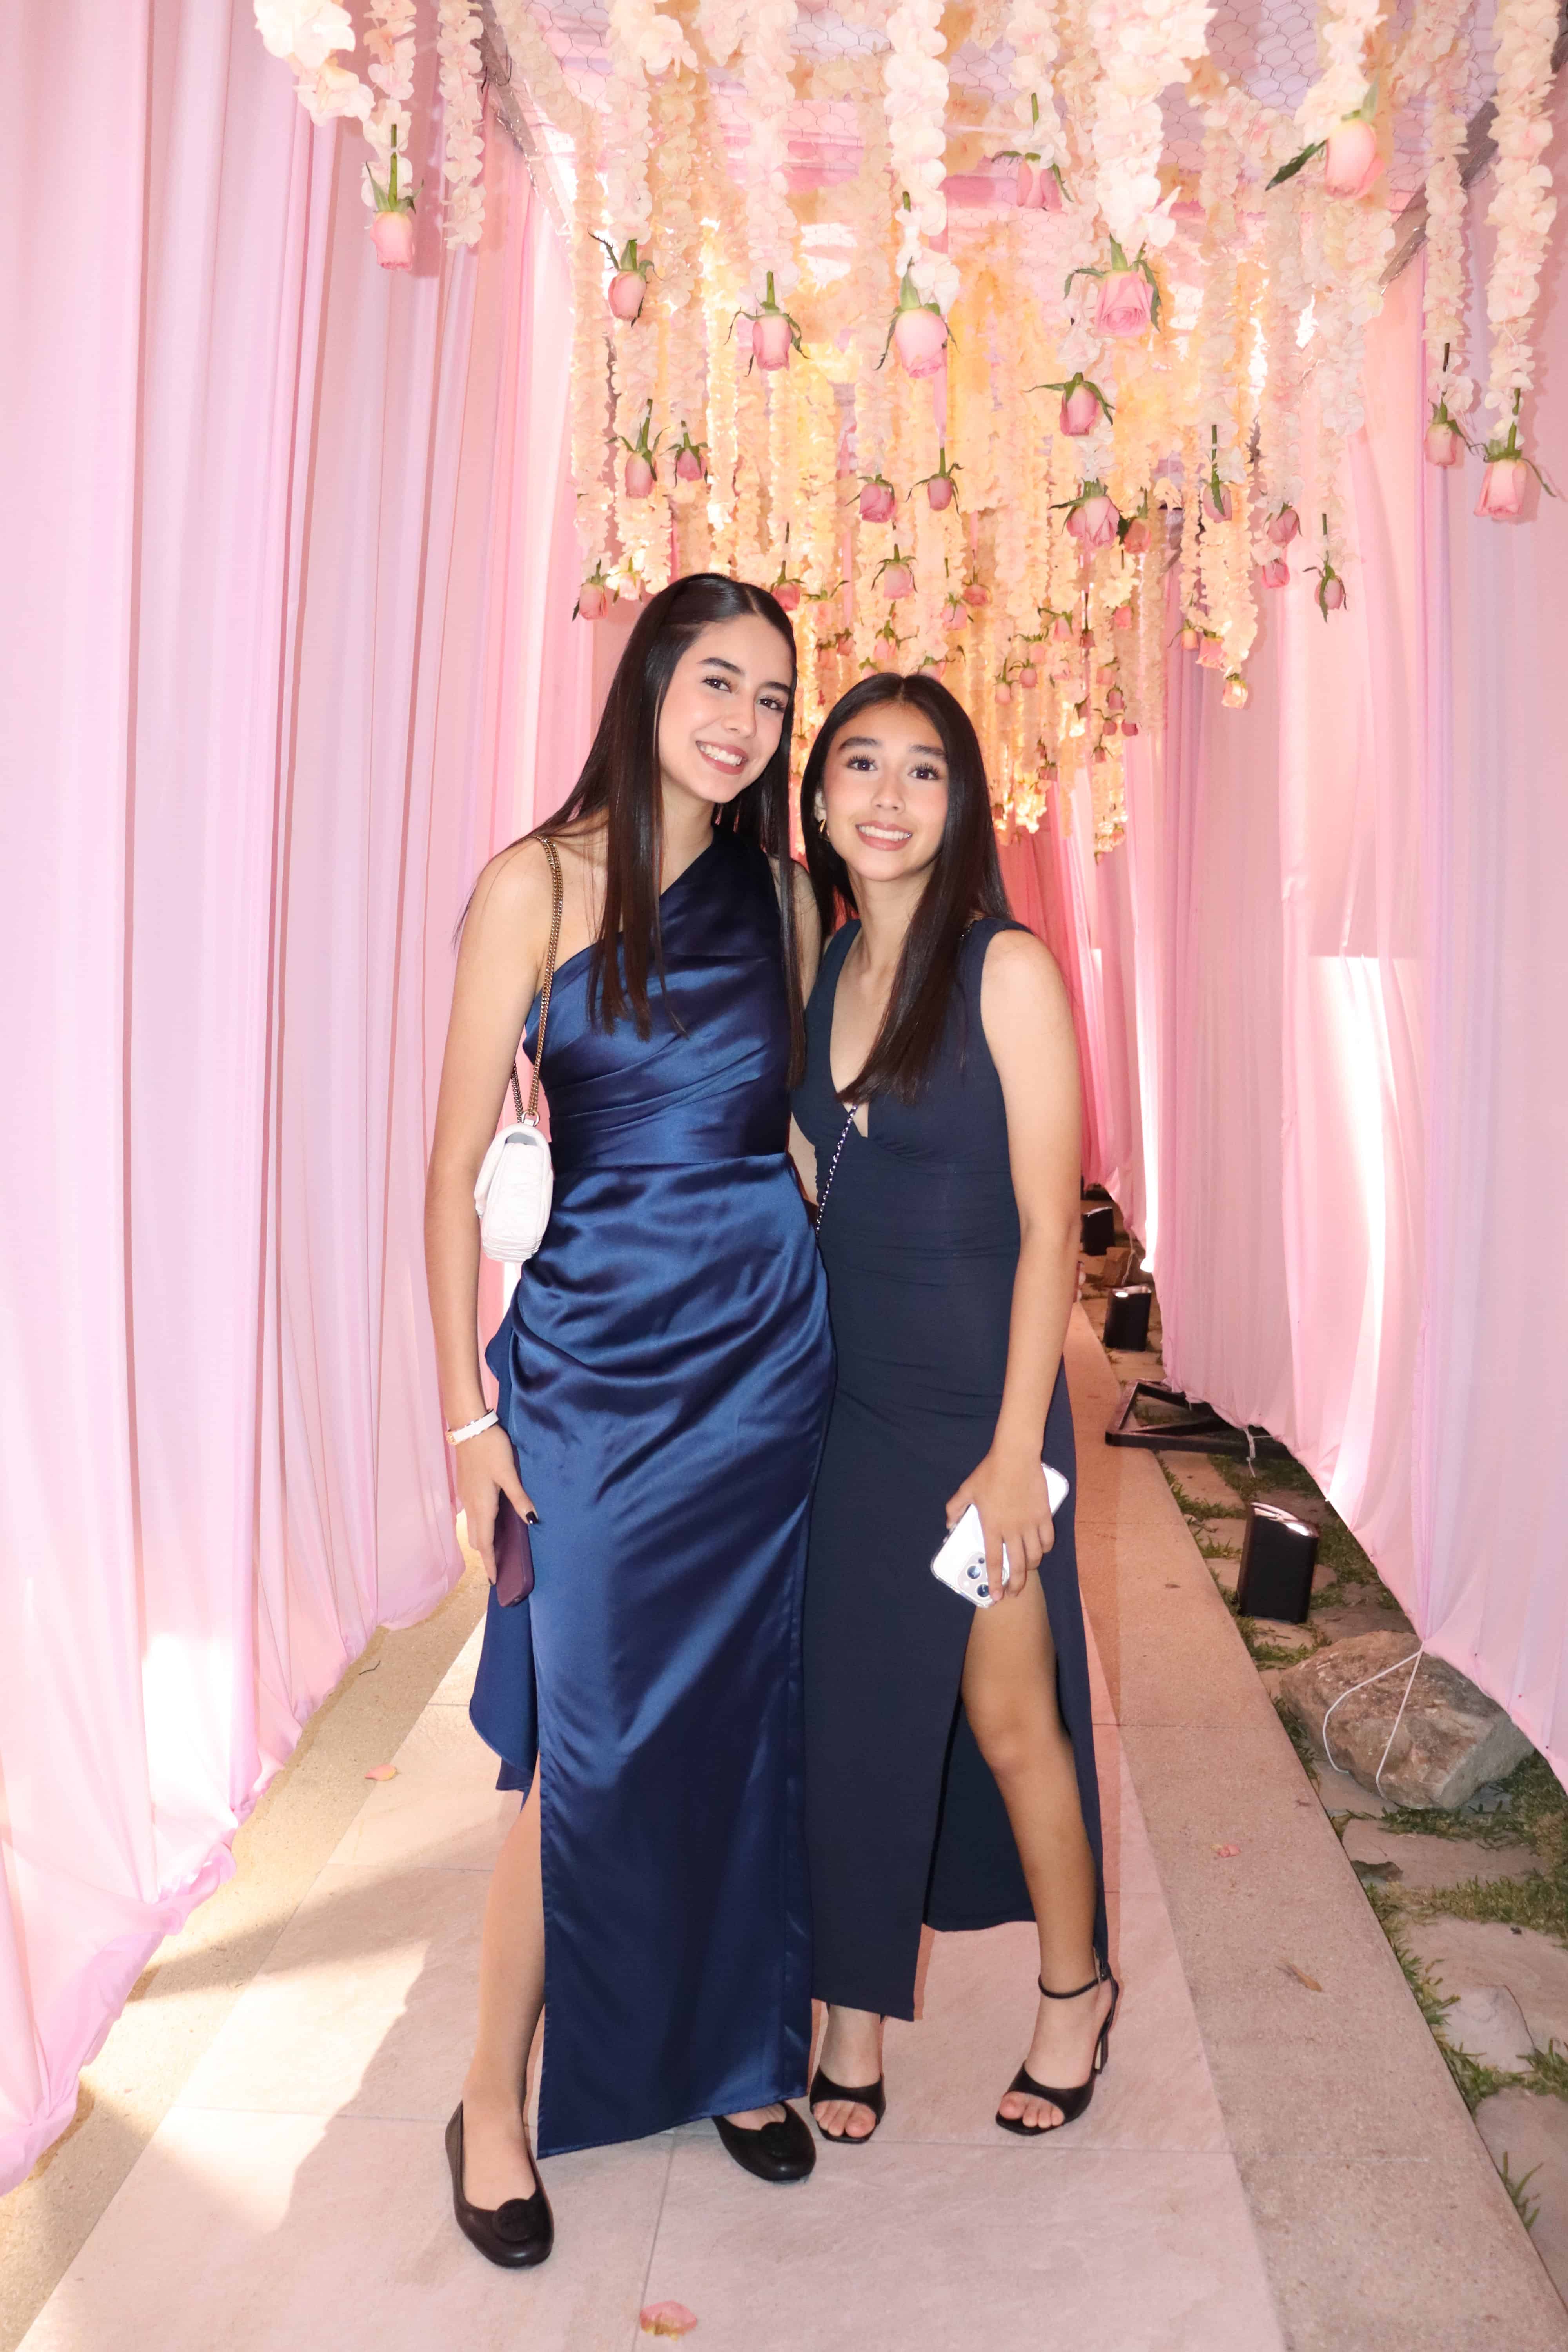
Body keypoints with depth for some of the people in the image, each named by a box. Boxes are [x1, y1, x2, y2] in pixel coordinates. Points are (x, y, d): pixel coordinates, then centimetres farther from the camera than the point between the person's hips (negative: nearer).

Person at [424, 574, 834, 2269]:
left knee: (743, 1722, 13)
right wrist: (466, 1410, -8)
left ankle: (732, 2054, 33)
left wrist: (841, 1324, 7)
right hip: (594, 1357, -4)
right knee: (591, 1747, 1)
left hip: (769, 1350, 4)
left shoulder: (780, 897, 7)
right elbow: (457, 1164, -6)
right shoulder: (540, 883, -6)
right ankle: (495, 2103, 23)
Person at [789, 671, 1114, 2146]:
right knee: (848, 1714, 11)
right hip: (842, 1398, 5)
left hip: (972, 1399, -5)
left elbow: (1049, 1225, -12)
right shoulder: (817, 976, 7)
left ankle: (1074, 1990, 34)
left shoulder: (1008, 971, -10)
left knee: (1004, 1718, 8)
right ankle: (856, 2017, 29)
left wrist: (1014, 1446, -15)